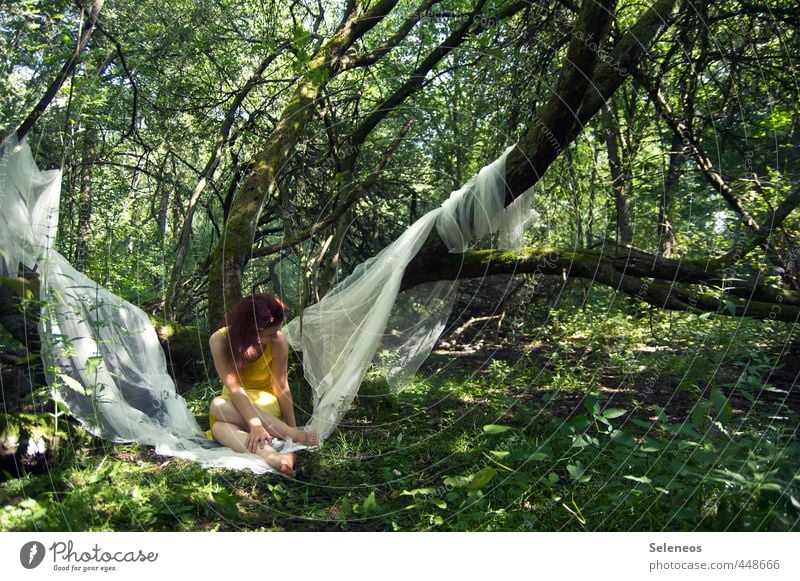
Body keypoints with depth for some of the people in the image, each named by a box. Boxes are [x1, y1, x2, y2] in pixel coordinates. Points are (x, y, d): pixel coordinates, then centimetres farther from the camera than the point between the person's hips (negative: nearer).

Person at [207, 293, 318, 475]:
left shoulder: (277, 341, -21)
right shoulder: (220, 340, -22)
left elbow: (281, 386, -14)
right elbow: (234, 388, -28)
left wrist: (293, 428, -19)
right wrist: (255, 425, -39)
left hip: (265, 404, -2)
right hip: (234, 406, 2)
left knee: (219, 407, -34)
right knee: (219, 428, -35)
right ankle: (271, 455, -46)